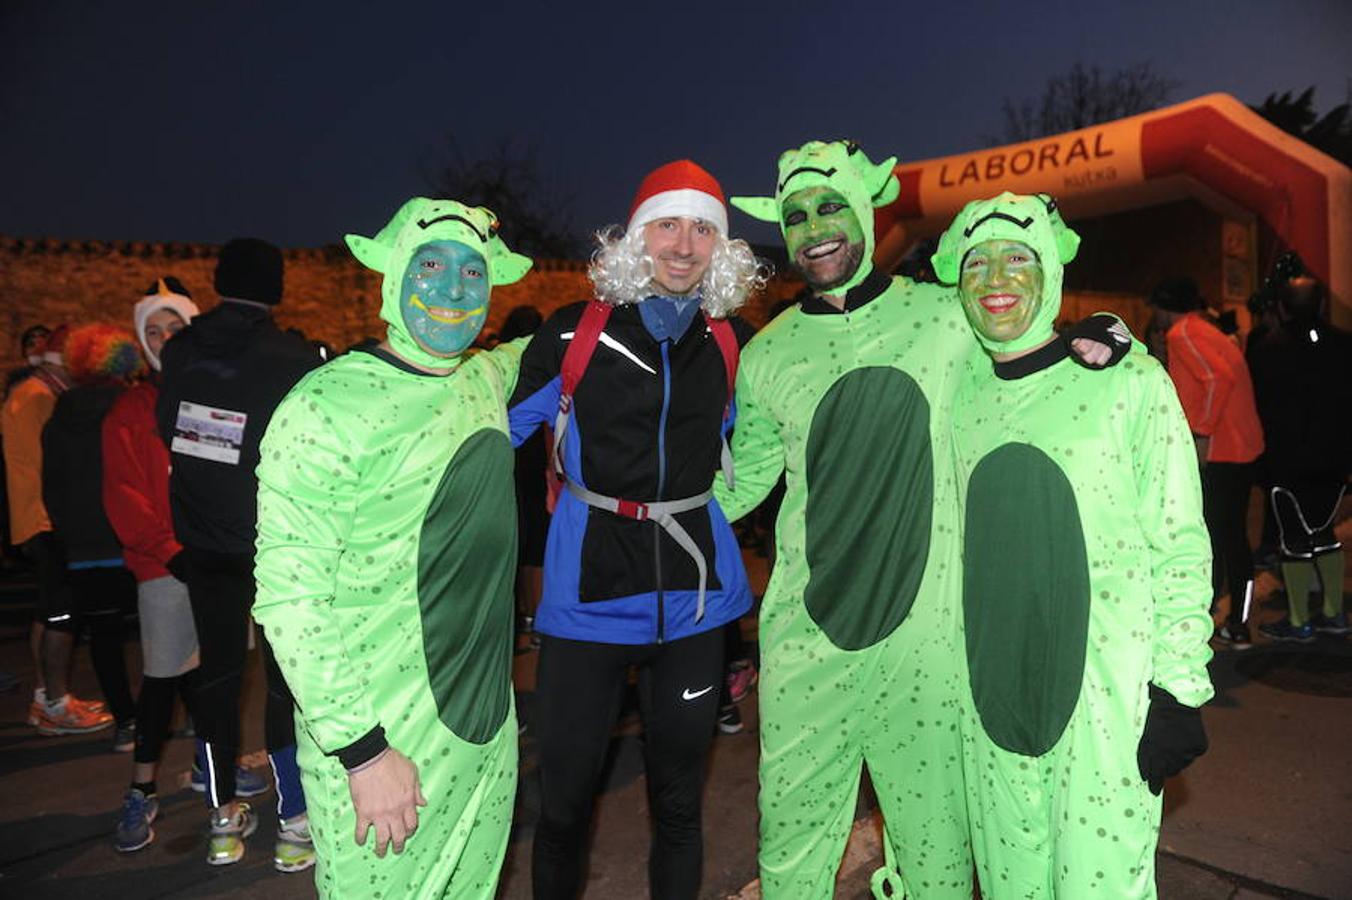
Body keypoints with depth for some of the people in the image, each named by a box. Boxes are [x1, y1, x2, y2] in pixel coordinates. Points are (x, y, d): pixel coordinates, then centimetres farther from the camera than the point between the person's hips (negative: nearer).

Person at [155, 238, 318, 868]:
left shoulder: (180, 351, -2)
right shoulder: (294, 359, -14)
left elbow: (167, 434, 7)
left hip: (203, 542, 4)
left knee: (218, 669, 15)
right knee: (287, 673, 6)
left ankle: (223, 820, 25)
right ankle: (294, 825, 13)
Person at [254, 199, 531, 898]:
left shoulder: (486, 378, 4)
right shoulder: (327, 406, -16)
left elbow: (531, 352, 30)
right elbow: (288, 597, -18)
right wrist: (363, 751, -19)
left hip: (489, 727, 7)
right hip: (382, 739, -6)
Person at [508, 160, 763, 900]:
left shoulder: (733, 342, 3)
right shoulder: (573, 335, -6)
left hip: (693, 596, 2)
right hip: (588, 590, -2)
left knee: (677, 799, 16)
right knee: (564, 800, 8)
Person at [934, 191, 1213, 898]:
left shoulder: (1127, 381, -6)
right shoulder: (958, 394, 7)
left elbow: (1180, 546, -6)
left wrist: (1177, 691, -9)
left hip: (1107, 691, -4)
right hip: (991, 688, 4)